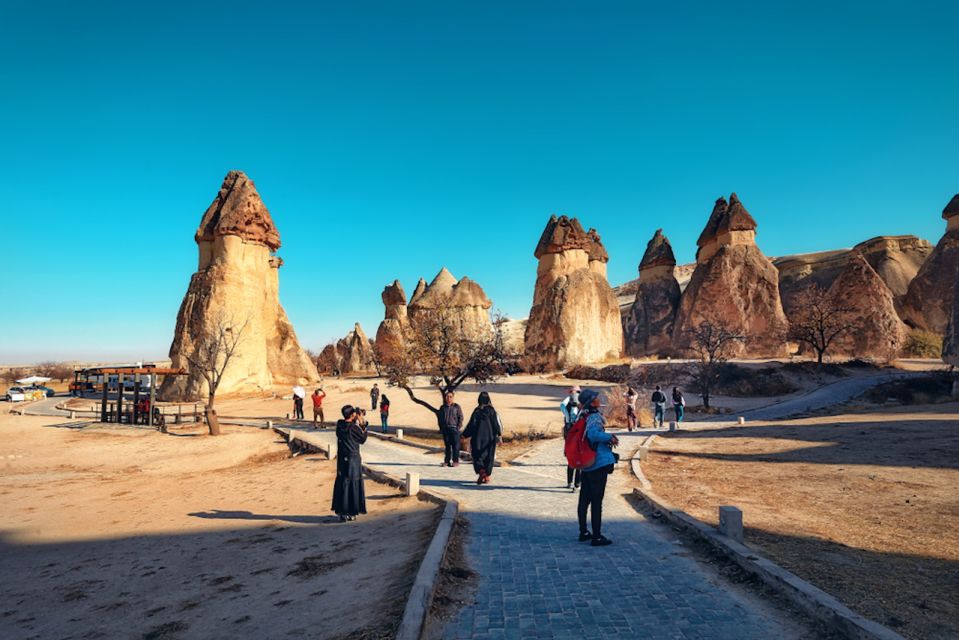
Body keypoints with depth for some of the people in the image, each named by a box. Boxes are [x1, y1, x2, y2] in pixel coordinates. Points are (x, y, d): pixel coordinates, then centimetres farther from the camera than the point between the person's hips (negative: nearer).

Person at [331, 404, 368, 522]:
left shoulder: (339, 424, -1)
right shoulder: (354, 427, -17)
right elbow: (363, 439, -3)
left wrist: (359, 423, 8)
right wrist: (362, 424, -1)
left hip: (342, 460, 5)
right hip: (354, 460, -5)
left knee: (341, 485, 12)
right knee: (353, 485, 5)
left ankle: (342, 512, 16)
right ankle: (352, 513, 10)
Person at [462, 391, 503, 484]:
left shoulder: (476, 411, -6)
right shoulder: (492, 411, -3)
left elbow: (471, 424, -5)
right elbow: (497, 423, -10)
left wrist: (465, 435, 3)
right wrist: (500, 435, -12)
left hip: (478, 437, -1)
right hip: (490, 438, 1)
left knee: (477, 456, 7)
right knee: (488, 456, 11)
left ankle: (481, 471, -17)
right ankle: (487, 477, 13)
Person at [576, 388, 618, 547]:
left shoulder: (584, 417, 10)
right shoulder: (595, 417, -17)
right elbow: (593, 434, -35)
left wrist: (608, 437, 14)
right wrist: (610, 437, -22)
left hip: (586, 465, 9)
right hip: (599, 463, -9)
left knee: (584, 499, 16)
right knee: (597, 501, 0)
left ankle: (584, 532, 27)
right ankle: (597, 536, 7)